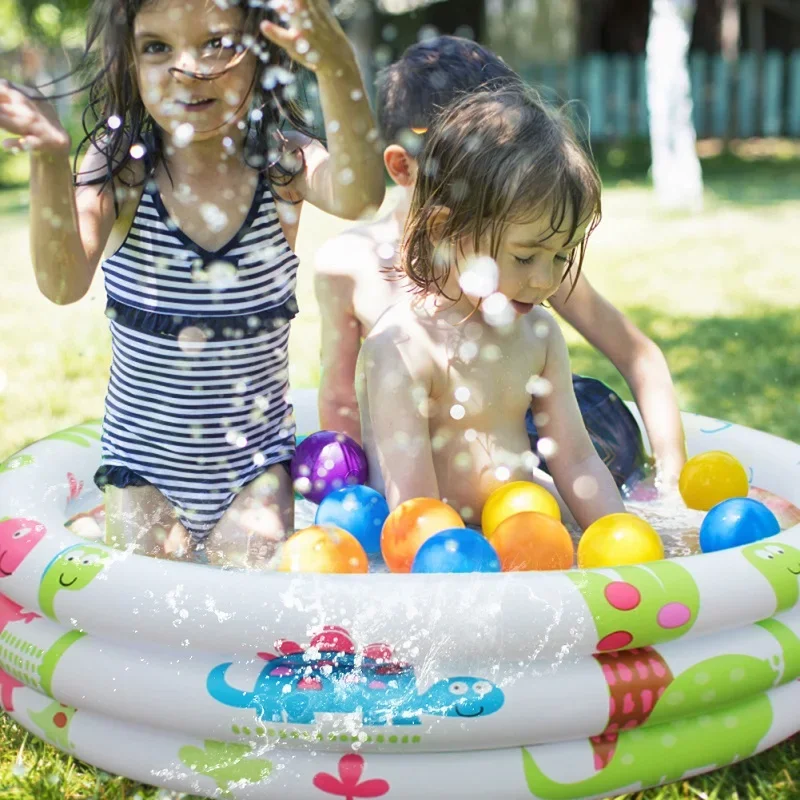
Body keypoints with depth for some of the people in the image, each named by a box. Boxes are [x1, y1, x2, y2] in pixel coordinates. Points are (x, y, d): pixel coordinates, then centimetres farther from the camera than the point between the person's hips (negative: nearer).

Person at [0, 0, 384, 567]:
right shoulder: (120, 172, -12)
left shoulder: (284, 166, -12)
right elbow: (63, 285, -26)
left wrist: (337, 65, -49)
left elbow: (359, 198, -34)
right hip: (144, 455, 0)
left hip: (256, 456, 0)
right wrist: (50, 162, -43)